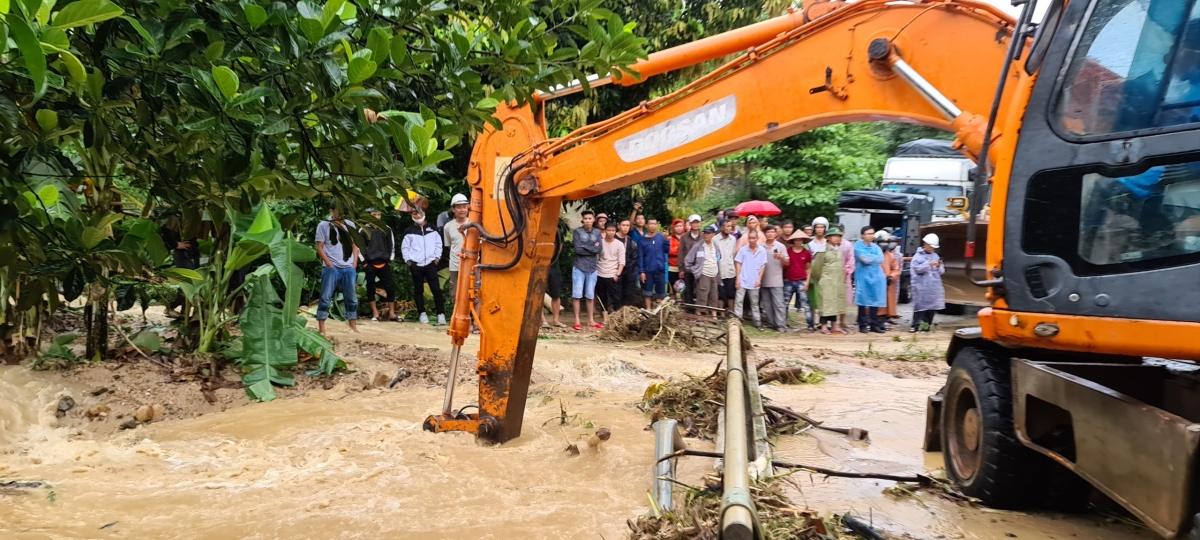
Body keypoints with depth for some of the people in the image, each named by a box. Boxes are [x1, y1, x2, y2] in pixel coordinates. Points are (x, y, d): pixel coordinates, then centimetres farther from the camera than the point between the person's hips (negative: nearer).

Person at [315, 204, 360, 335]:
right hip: (331, 268, -4)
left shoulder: (350, 225, 13)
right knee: (325, 297, -6)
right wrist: (329, 264, -10)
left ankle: (353, 327, 18)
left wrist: (354, 264, 4)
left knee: (352, 298, 8)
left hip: (349, 268, 4)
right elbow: (319, 248, -2)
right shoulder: (323, 225, 0)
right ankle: (321, 329, -3)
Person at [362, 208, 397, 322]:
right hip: (370, 264, -1)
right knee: (371, 288, 3)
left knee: (390, 287, -1)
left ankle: (391, 313, 7)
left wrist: (390, 260, 5)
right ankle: (375, 314, 10)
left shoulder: (387, 229, 6)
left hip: (384, 263, 1)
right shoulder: (364, 230, 0)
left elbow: (392, 245, 10)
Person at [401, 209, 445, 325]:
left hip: (430, 263, 0)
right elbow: (405, 247, 6)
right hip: (415, 265, 0)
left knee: (436, 289, -5)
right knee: (418, 290, 6)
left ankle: (441, 313, -1)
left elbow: (438, 244, 10)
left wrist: (437, 257, 1)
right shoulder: (409, 231, 5)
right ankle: (422, 313, 13)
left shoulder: (432, 229, 9)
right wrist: (408, 260, -3)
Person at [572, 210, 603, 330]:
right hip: (579, 268, -3)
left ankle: (591, 320, 16)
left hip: (592, 269, 3)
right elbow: (578, 249, -12)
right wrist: (592, 248, -8)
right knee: (577, 295, -2)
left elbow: (599, 250, -4)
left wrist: (585, 246, -10)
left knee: (590, 295, 9)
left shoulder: (597, 233, 8)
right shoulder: (577, 231, -2)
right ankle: (577, 321, 2)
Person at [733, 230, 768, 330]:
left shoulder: (762, 251, -2)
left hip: (754, 282, 1)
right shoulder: (743, 250, -5)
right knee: (738, 301, -2)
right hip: (743, 281, -1)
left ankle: (758, 322, 19)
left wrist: (759, 279, -4)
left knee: (754, 303, 13)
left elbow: (763, 266, 2)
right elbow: (738, 264, -2)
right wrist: (738, 278, -7)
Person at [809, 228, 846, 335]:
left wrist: (843, 278, 19)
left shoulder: (839, 250, 12)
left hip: (838, 281, 7)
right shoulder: (823, 250, -9)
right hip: (827, 281, -7)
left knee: (835, 303, 10)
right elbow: (817, 266, -7)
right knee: (826, 303, -6)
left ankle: (834, 326, 17)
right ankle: (824, 326, -1)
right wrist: (819, 279, 2)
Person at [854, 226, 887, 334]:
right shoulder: (858, 246, -2)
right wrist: (875, 257, -4)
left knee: (875, 301, 4)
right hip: (863, 277, -5)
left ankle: (874, 324, 9)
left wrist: (870, 257, -9)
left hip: (876, 277, 5)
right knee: (863, 302, -4)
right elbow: (864, 259, -16)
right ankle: (863, 325, 2)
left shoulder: (876, 247, 15)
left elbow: (880, 259, -1)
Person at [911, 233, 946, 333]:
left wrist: (939, 267, -6)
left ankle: (927, 325, 12)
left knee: (932, 305, 4)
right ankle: (916, 325, -9)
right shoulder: (918, 256, 1)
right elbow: (917, 269, -13)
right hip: (921, 286, -5)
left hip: (934, 286, 5)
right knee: (920, 305, -11)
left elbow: (942, 271, 15)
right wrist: (929, 264, -20)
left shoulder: (935, 256, 16)